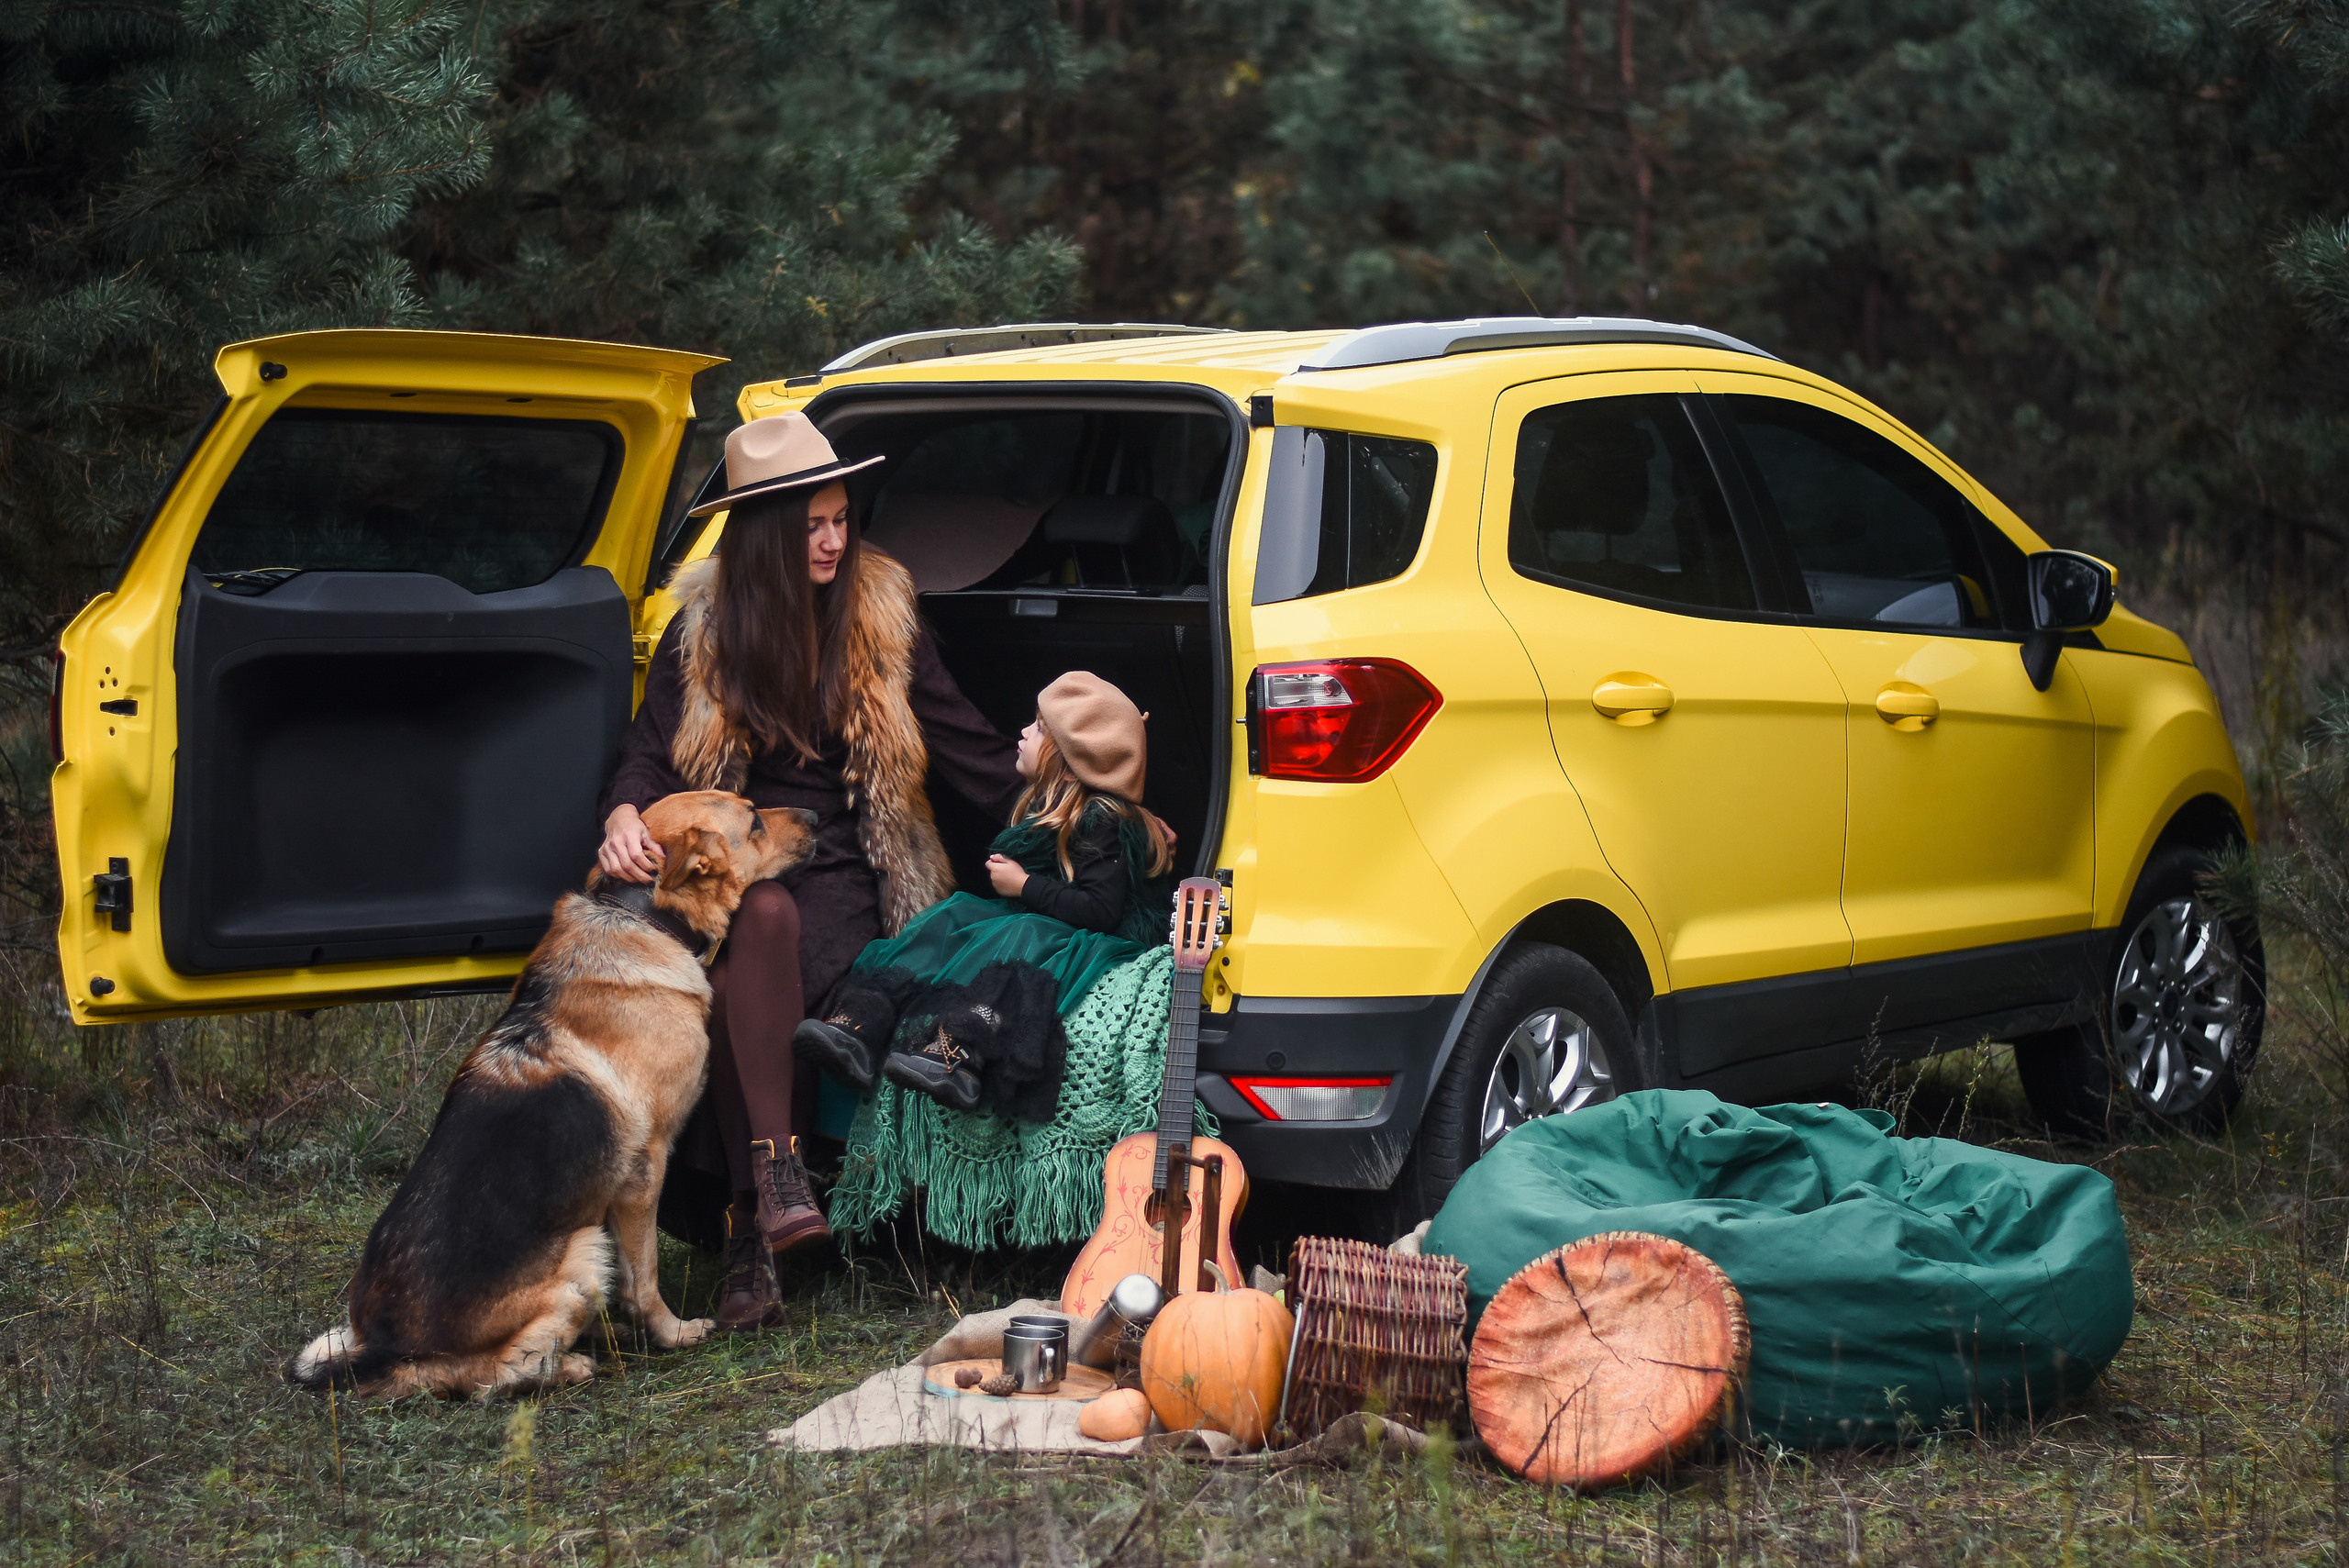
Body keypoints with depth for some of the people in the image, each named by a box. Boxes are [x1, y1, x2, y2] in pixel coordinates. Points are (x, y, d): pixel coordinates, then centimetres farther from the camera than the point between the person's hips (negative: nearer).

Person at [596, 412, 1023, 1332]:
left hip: (841, 873, -1)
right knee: (761, 920, -37)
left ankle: (750, 1234, -31)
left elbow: (967, 747, 8)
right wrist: (626, 816, -15)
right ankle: (773, 1172, -41)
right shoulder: (703, 622, 6)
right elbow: (649, 752, 7)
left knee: (741, 983, -32)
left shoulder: (880, 614, 5)